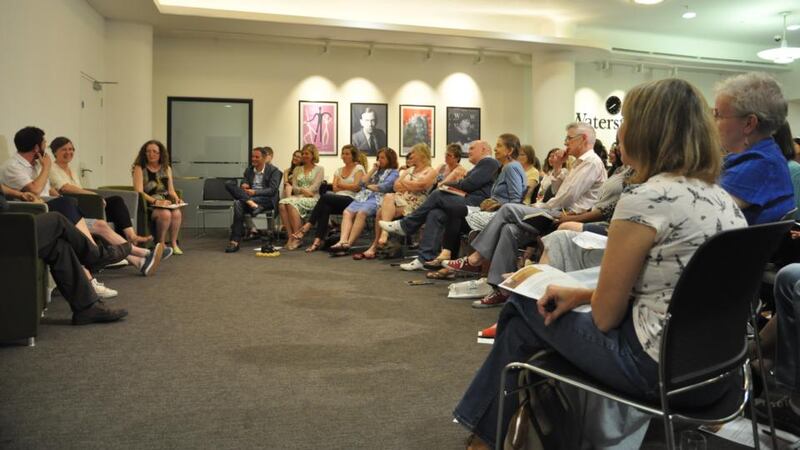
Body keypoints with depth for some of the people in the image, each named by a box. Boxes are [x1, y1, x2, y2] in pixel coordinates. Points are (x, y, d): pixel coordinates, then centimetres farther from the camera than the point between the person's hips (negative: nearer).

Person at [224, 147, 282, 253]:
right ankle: (251, 204, -36)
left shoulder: (274, 171, 2)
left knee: (238, 203, -35)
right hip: (249, 197, 6)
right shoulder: (249, 170, 20)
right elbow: (244, 184, 15)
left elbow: (272, 190, -9)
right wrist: (243, 186, -12)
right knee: (229, 184, -22)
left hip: (267, 200, -6)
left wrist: (255, 192, -20)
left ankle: (235, 241, -33)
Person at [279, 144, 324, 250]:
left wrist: (302, 191, -13)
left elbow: (315, 186, -2)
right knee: (282, 203, -30)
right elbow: (294, 187, 11)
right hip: (298, 197, 4)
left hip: (312, 199, -4)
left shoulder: (319, 169, 12)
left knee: (292, 202, -35)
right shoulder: (297, 169, 24)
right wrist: (303, 190, -10)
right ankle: (290, 236, -32)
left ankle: (296, 237, -34)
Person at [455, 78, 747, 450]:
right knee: (534, 305, 20)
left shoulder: (645, 199, -20)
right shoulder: (721, 198, 7)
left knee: (527, 311, 13)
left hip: (657, 367, -8)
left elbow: (605, 316, -14)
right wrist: (582, 294, 9)